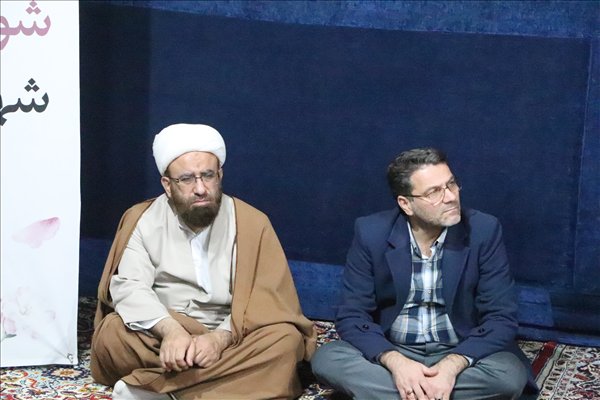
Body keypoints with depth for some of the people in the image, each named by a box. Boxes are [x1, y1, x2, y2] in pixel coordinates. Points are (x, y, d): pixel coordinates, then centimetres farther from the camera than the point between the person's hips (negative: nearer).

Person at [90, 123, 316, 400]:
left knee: (285, 338, -28)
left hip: (230, 339, 1)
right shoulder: (142, 220, 2)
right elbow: (129, 287, -13)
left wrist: (220, 338, -27)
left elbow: (267, 301, -8)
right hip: (161, 339, -1)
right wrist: (170, 330, -32)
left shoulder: (251, 224, 1)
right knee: (113, 334, -29)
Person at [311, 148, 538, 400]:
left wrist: (451, 366, -29)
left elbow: (501, 319, -12)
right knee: (326, 359, -25)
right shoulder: (371, 234, -11)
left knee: (512, 375, -31)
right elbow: (352, 316, -9)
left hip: (460, 354, 0)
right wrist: (396, 363, -29)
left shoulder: (484, 231, -12)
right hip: (392, 352, 0)